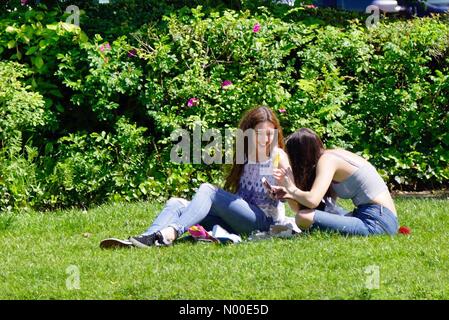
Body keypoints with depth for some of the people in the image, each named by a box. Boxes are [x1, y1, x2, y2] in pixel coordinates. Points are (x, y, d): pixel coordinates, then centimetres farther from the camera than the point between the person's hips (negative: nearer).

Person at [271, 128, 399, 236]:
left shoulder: (326, 160, -10)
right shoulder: (336, 154, 17)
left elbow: (312, 200, -22)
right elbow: (329, 201, 15)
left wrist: (292, 189, -2)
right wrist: (291, 194, 11)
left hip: (377, 223, -10)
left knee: (304, 217, -19)